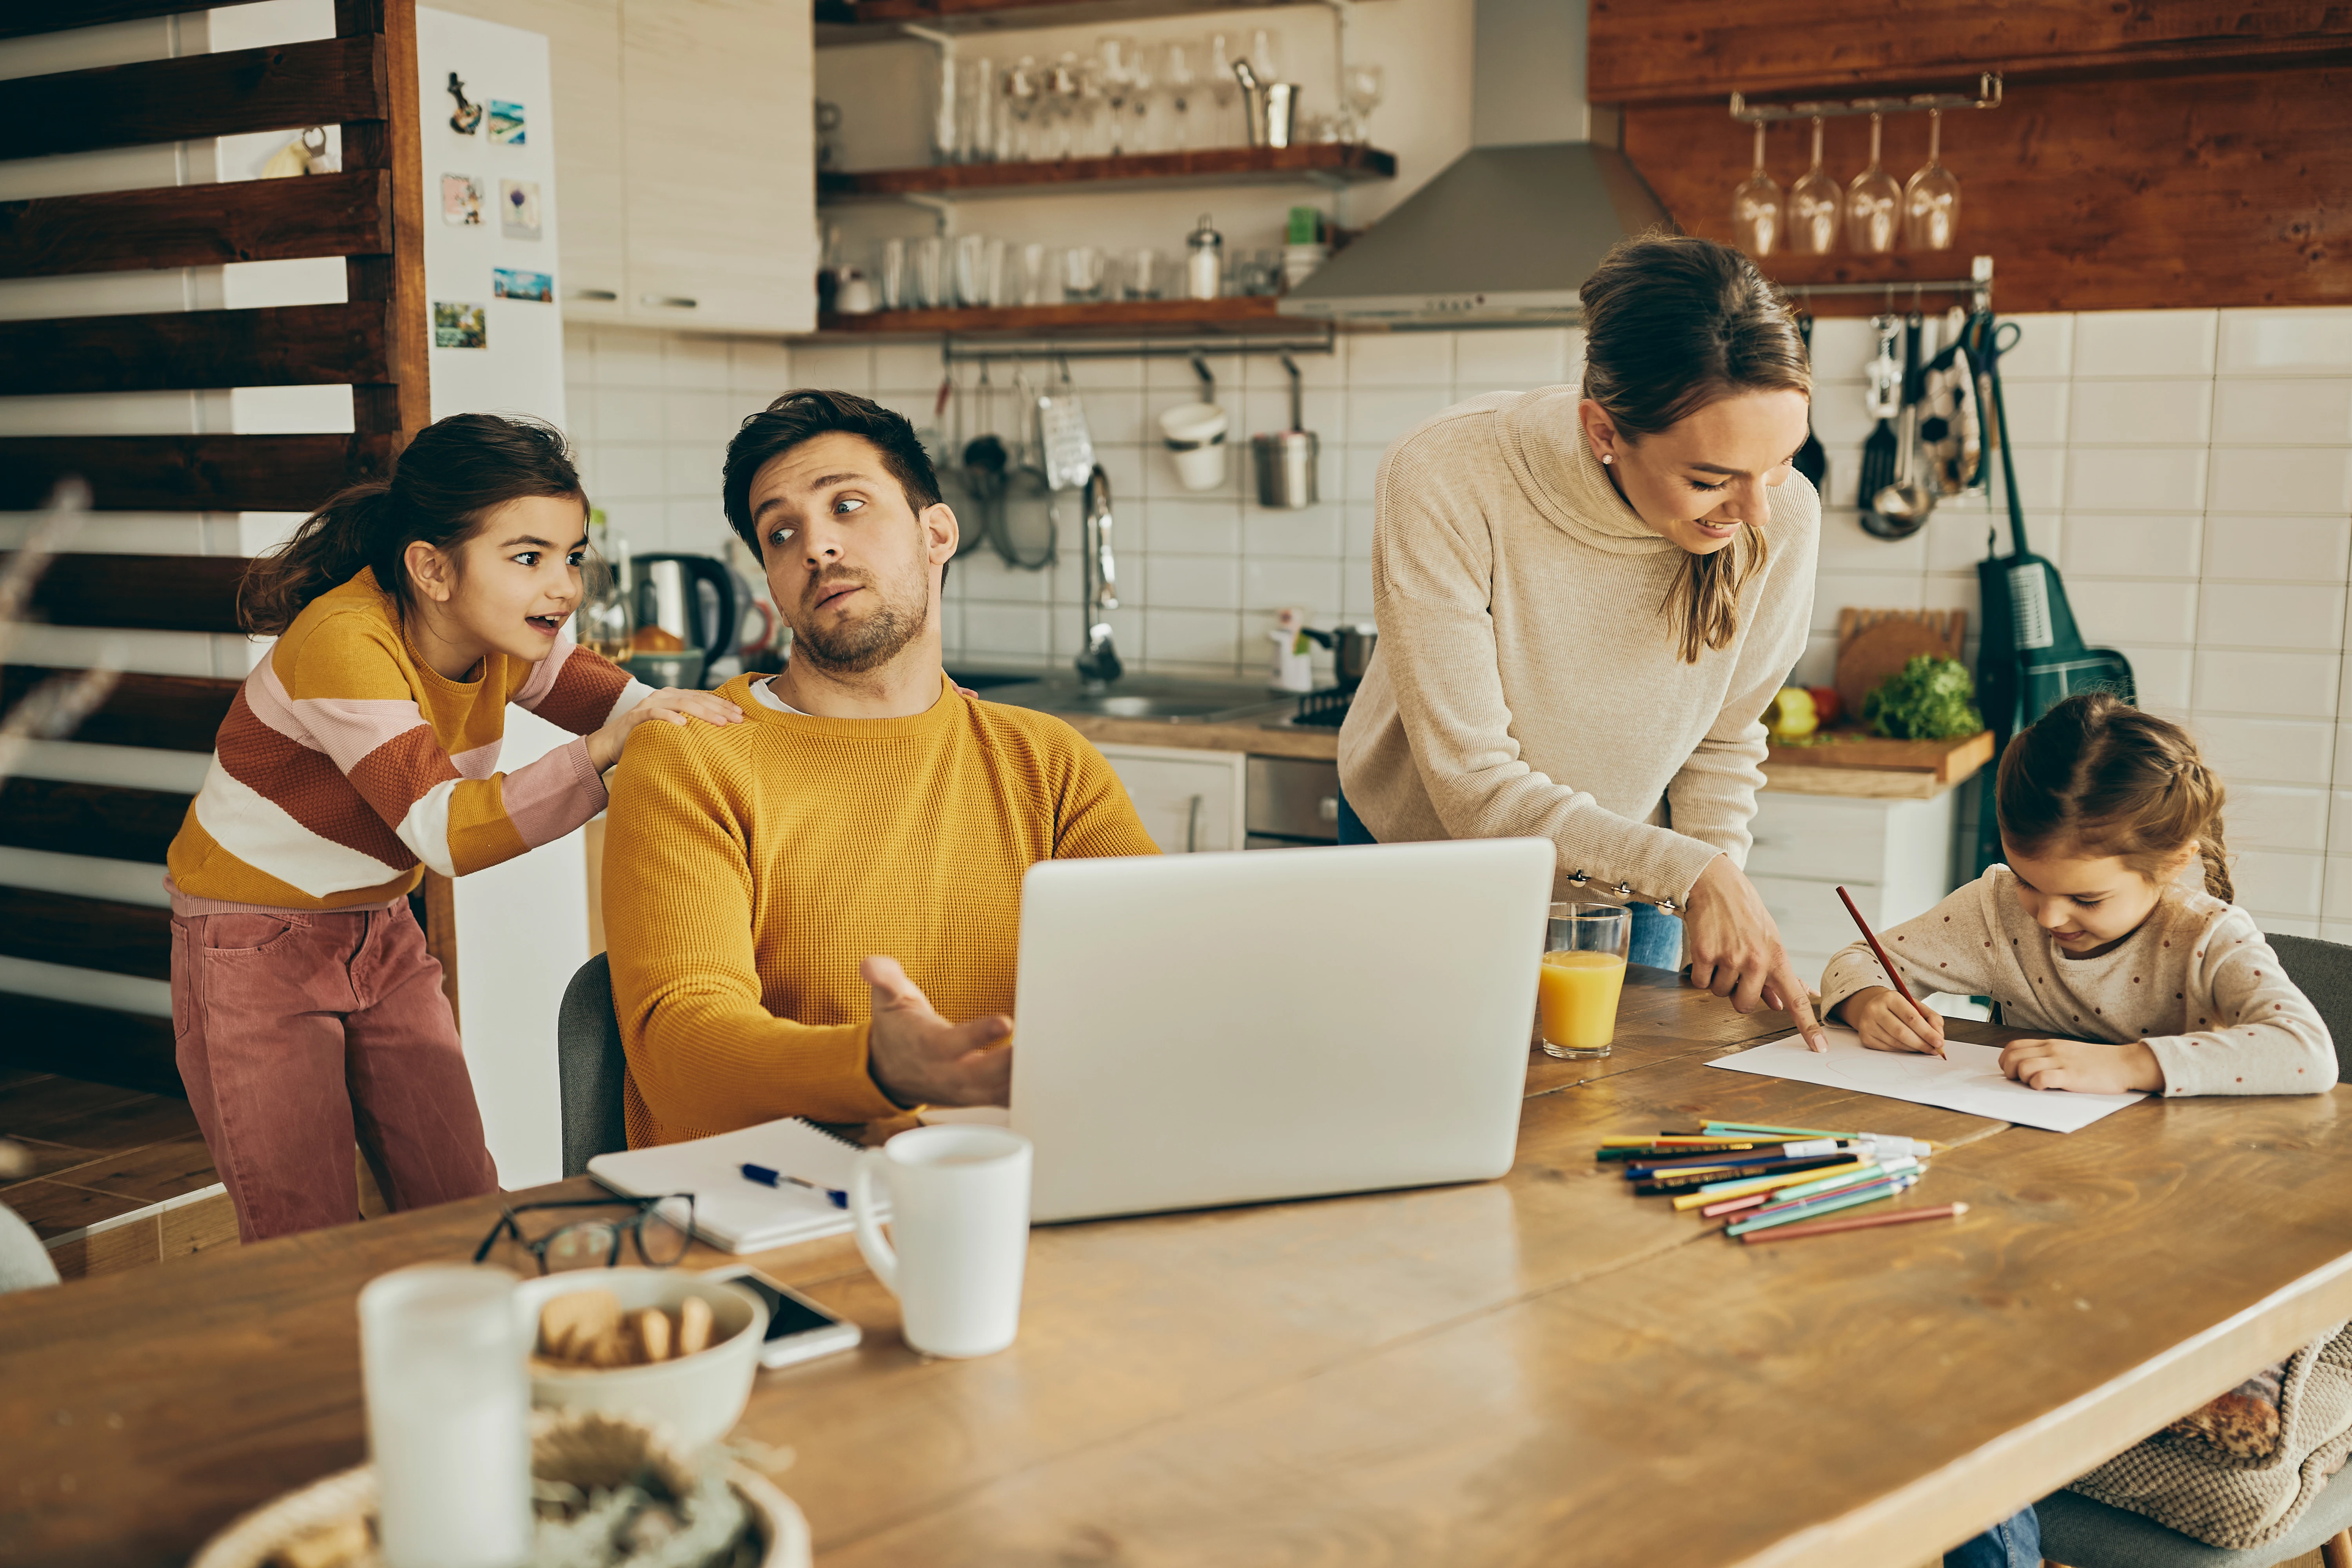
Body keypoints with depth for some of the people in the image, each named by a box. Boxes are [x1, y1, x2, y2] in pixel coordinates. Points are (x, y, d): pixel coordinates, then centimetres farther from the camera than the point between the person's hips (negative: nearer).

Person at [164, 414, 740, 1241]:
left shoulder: (506, 639, -5)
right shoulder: (343, 643, -29)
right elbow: (446, 831, -38)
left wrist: (703, 717, -27)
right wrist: (603, 751, -48)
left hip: (380, 936, 7)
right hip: (255, 950, -7)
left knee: (466, 1219, 4)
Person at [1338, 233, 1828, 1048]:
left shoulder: (1783, 516, -23)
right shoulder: (1443, 482, -34)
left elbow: (1723, 742, -5)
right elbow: (1476, 788, -32)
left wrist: (1722, 887, -20)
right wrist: (1693, 874, -38)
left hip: (1623, 902, 2)